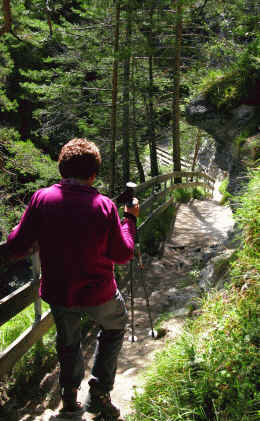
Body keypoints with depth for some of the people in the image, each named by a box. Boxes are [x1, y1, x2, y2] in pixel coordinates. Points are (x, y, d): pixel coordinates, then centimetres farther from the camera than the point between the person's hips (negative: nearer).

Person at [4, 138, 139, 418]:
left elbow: (15, 248, -9)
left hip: (57, 292, 2)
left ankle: (69, 398, 42)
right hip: (98, 293, -2)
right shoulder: (104, 206, -16)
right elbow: (123, 255, -7)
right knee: (114, 327, 28)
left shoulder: (41, 199, -13)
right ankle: (99, 392, 25)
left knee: (67, 341, 28)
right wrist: (130, 219, 5)